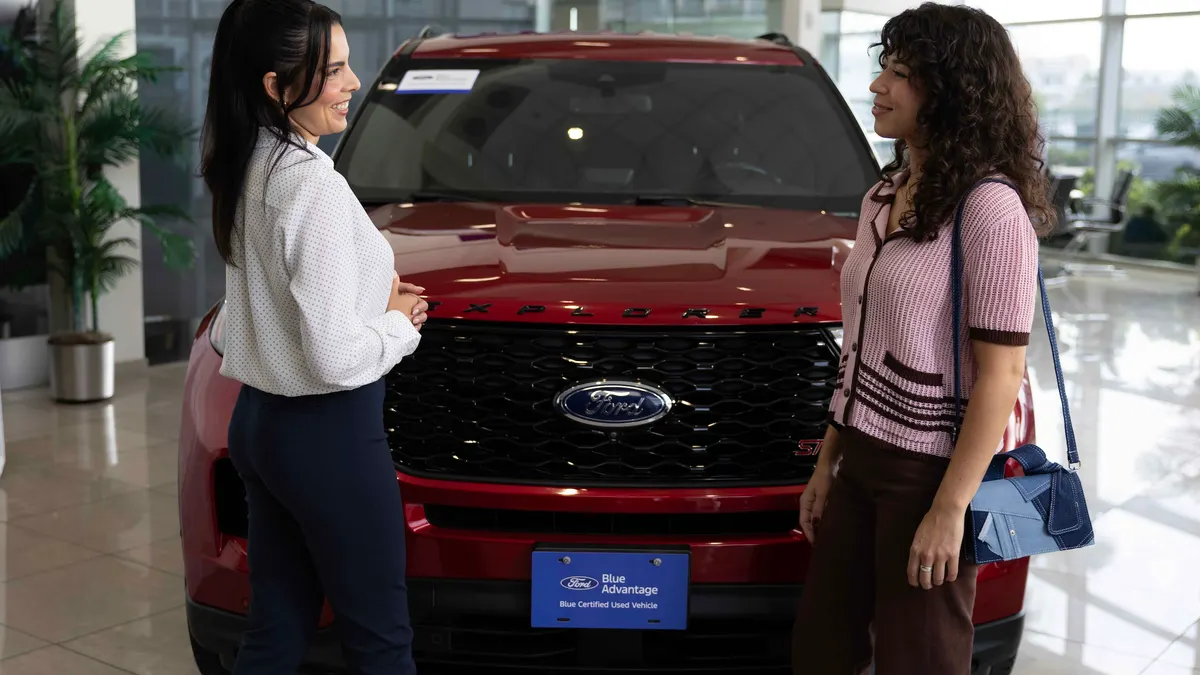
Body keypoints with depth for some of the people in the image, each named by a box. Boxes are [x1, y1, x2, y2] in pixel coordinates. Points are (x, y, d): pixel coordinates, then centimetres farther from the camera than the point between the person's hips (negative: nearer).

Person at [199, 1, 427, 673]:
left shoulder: (246, 171, 7)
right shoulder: (313, 186, -21)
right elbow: (335, 358, -23)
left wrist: (371, 290, 8)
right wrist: (398, 322, -5)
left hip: (259, 420, 9)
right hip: (329, 434, -9)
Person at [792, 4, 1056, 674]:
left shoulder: (990, 207, -15)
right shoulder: (885, 197, 9)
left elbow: (999, 376, -17)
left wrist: (950, 507, -20)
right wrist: (828, 462, 15)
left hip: (930, 472, -7)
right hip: (862, 463, 8)